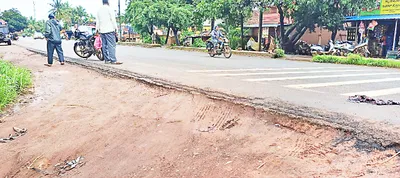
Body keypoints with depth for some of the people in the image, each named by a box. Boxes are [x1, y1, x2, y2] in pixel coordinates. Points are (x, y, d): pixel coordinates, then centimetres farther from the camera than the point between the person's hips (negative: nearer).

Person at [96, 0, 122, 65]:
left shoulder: (99, 10, 16)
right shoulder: (109, 9, -3)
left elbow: (97, 21, 16)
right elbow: (113, 19, -7)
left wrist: (97, 29, 19)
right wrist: (115, 28, -5)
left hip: (102, 30, 7)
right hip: (109, 30, -7)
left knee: (104, 45, 8)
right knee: (112, 45, -10)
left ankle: (107, 59, 8)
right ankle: (113, 60, -16)